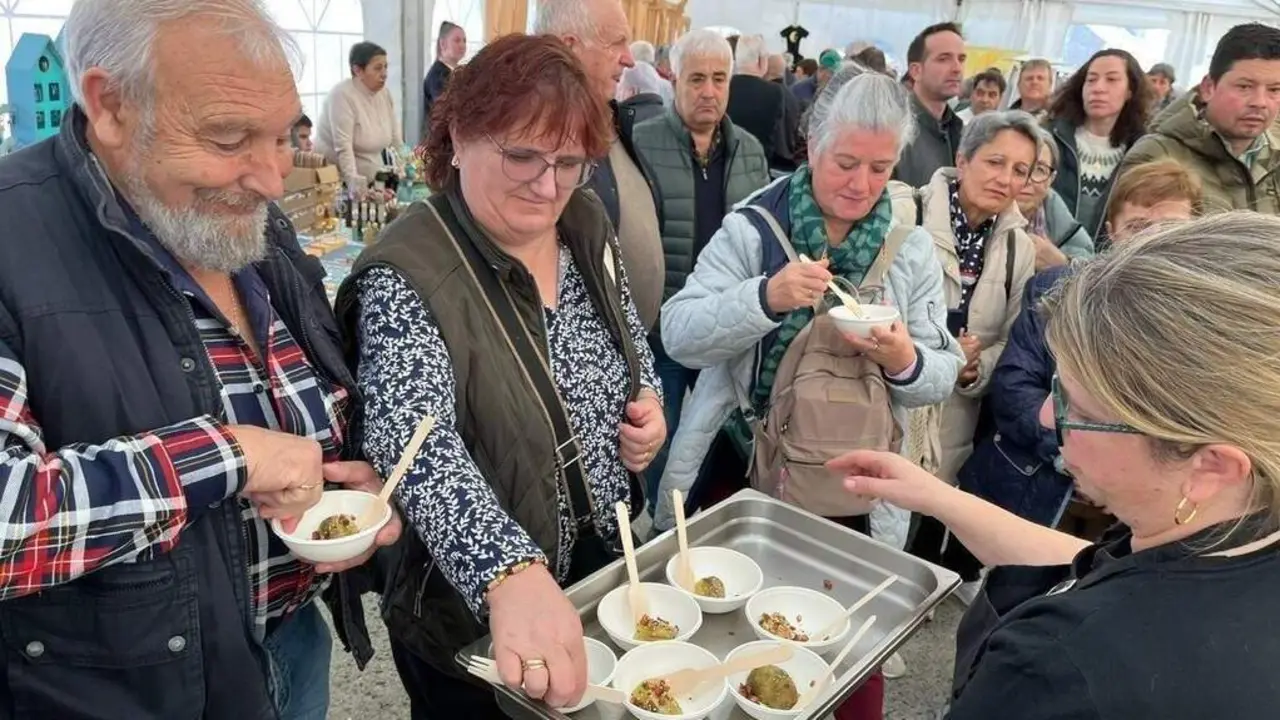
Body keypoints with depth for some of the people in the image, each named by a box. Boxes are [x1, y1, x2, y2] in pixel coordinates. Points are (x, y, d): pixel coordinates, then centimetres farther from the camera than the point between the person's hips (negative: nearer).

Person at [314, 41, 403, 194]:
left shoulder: (384, 93, 5)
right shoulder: (342, 95, -14)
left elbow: (396, 140, 9)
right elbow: (343, 147, -22)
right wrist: (353, 181, -33)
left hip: (371, 179, 6)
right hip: (337, 179, -6)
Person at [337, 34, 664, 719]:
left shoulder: (586, 224, -5)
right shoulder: (405, 278, -25)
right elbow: (417, 445, -38)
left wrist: (647, 398, -8)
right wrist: (513, 575, -52)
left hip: (606, 563, 6)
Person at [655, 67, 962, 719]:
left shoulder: (912, 251, 1)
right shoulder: (752, 227, -7)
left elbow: (941, 375, 1)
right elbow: (678, 335, -14)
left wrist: (905, 362, -22)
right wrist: (766, 297, -30)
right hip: (740, 459, -1)